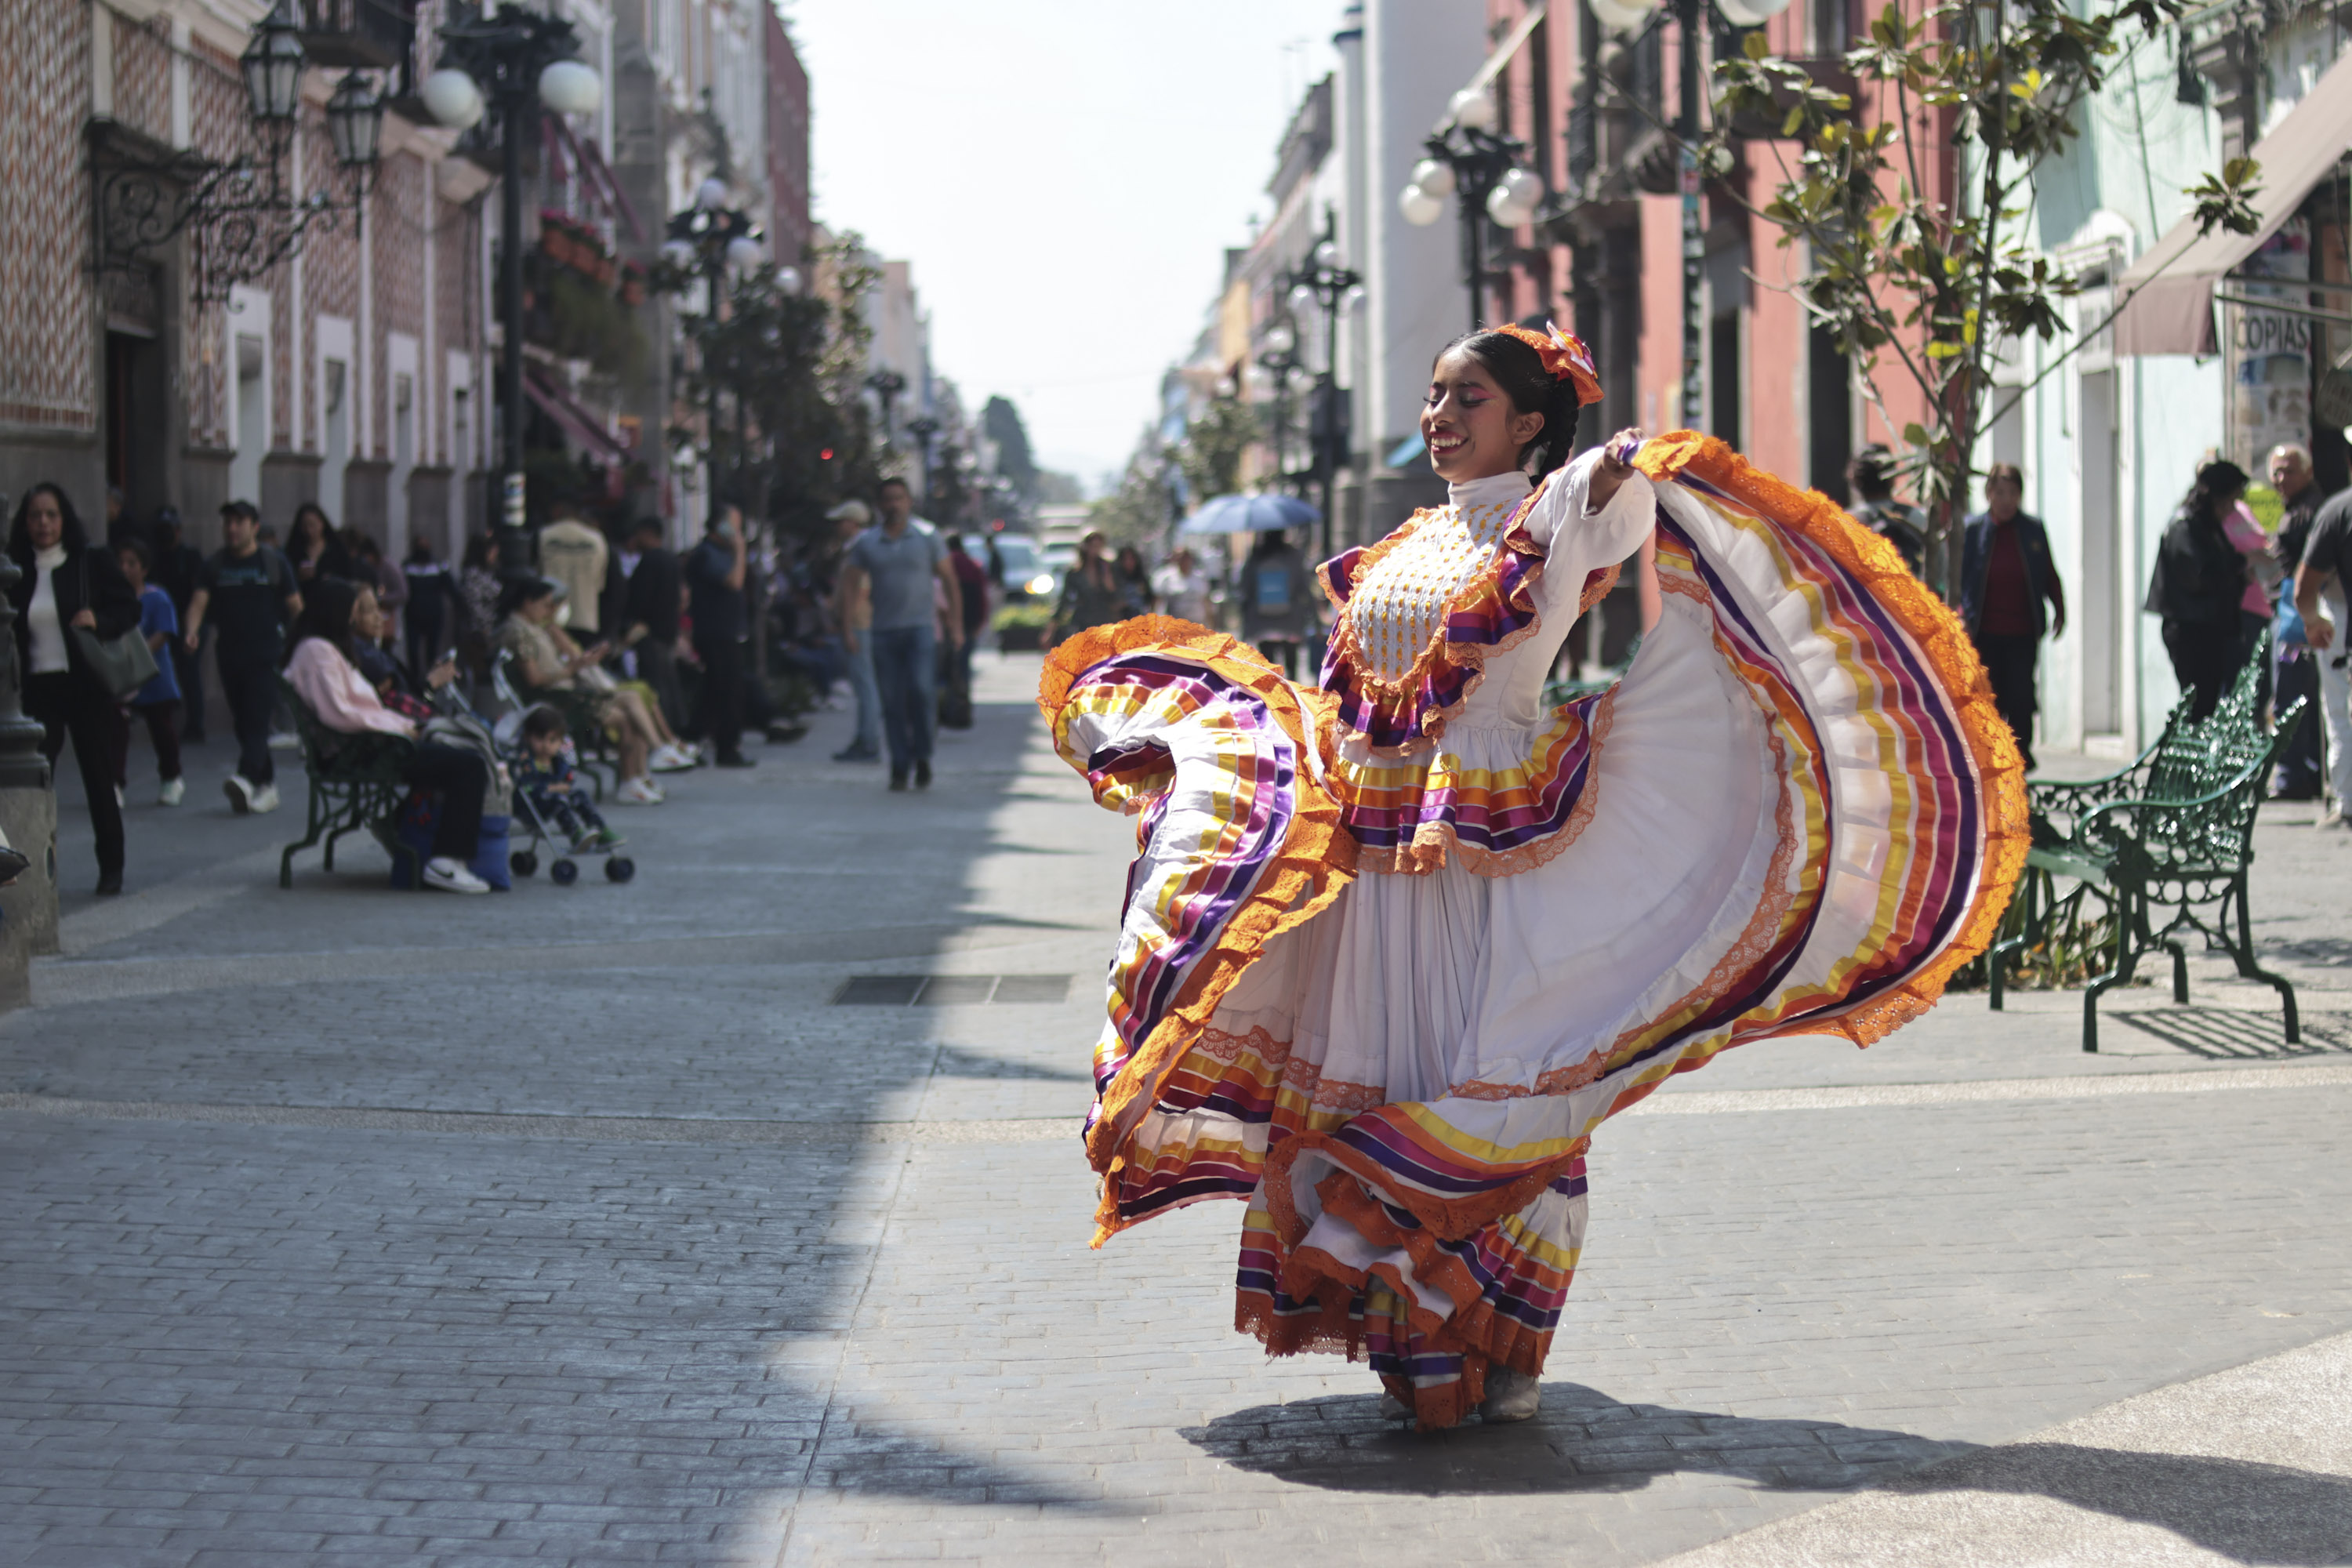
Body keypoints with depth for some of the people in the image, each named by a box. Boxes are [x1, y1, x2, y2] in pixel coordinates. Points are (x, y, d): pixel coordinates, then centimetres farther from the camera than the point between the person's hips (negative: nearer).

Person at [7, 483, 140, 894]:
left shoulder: (93, 561, 0)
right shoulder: (17, 570, 6)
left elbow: (129, 608, 1)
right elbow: (11, 631, 12)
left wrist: (99, 621, -18)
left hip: (86, 686, -2)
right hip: (37, 687, 2)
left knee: (99, 778, 4)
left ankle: (111, 868, 15)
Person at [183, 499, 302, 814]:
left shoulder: (274, 562, 1)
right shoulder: (215, 564, 8)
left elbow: (295, 607, 4)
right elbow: (199, 600, -3)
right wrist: (192, 631, -22)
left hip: (266, 655, -4)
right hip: (229, 655, 4)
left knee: (257, 721, -16)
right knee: (242, 723, 8)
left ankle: (246, 779, -34)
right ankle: (267, 786, 17)